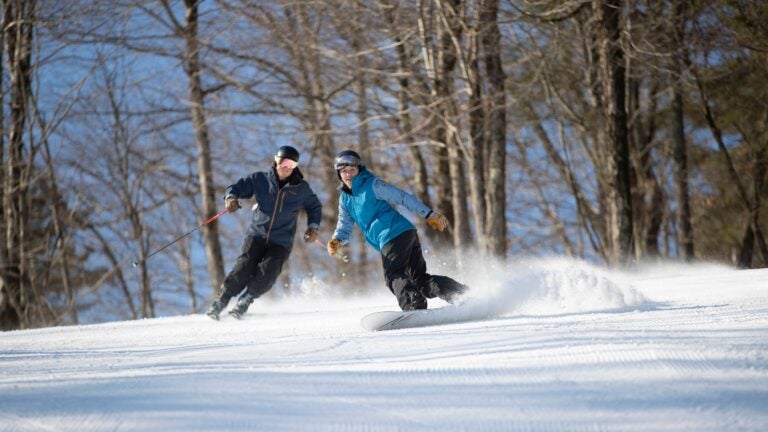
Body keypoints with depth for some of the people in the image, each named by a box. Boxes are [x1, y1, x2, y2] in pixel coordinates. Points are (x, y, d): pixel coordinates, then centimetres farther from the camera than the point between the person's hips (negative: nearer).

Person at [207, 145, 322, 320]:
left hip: (281, 242, 1)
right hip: (257, 235, 0)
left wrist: (313, 227, 3)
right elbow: (237, 187, 3)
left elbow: (315, 207, 19)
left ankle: (245, 300, 1)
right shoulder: (261, 179, 1)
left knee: (267, 275, -20)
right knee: (244, 268, -17)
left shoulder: (301, 188, 4)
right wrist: (231, 198, -19)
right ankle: (221, 301, -6)